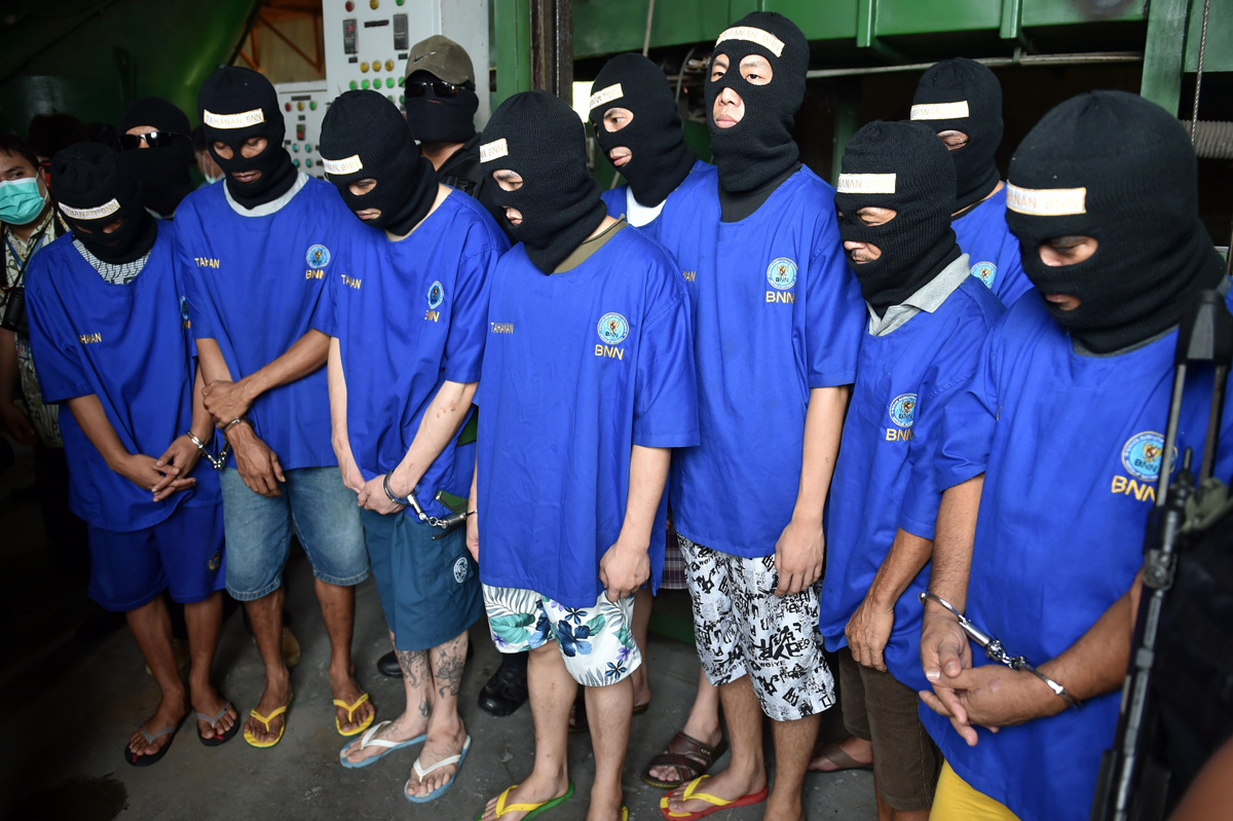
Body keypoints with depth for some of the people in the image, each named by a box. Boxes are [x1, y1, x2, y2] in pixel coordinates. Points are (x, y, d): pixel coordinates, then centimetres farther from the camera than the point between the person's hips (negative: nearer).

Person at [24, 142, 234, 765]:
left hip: (189, 462, -1)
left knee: (200, 579, 12)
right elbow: (70, 381, -6)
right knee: (135, 588, 16)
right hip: (113, 472, 2)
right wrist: (123, 461, -13)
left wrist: (196, 439, -15)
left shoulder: (180, 253, -9)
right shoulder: (50, 274, -7)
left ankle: (202, 684, 38)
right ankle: (170, 695, 39)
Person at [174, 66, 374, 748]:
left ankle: (341, 668, 36)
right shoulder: (194, 218, 0)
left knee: (337, 558, 10)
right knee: (249, 570, 12)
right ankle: (275, 677, 38)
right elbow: (205, 333, -1)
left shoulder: (330, 210, -9)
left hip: (323, 428, -2)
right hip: (244, 434, 3)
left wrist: (248, 388, -12)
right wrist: (240, 432, -8)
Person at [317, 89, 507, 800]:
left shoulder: (470, 240, -20)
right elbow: (339, 340, 7)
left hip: (437, 459, -6)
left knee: (430, 597, 9)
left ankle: (448, 726, 35)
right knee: (397, 592, 20)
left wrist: (401, 479, -13)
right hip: (373, 458, 6)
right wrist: (349, 456, 2)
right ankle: (416, 710, 43)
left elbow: (462, 383, -19)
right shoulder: (352, 227, 0)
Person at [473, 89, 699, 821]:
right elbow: (494, 397, 8)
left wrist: (634, 538, -14)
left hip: (594, 531, -5)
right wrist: (480, 501, 10)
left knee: (603, 662, 14)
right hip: (515, 517, 5)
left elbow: (656, 425, -15)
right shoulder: (511, 271, 1)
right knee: (542, 646, 23)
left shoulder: (645, 275, -17)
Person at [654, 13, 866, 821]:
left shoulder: (815, 212, -14)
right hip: (699, 483, 5)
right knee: (724, 637, 22)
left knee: (788, 657, 13)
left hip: (779, 496, -5)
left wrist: (809, 514, -15)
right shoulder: (683, 205, 1)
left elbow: (831, 376, -13)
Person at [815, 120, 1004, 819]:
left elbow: (943, 487, -22)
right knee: (883, 754, 26)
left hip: (908, 604, -8)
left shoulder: (967, 330, -22)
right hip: (860, 580, 8)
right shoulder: (878, 309, 5)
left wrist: (882, 598, -15)